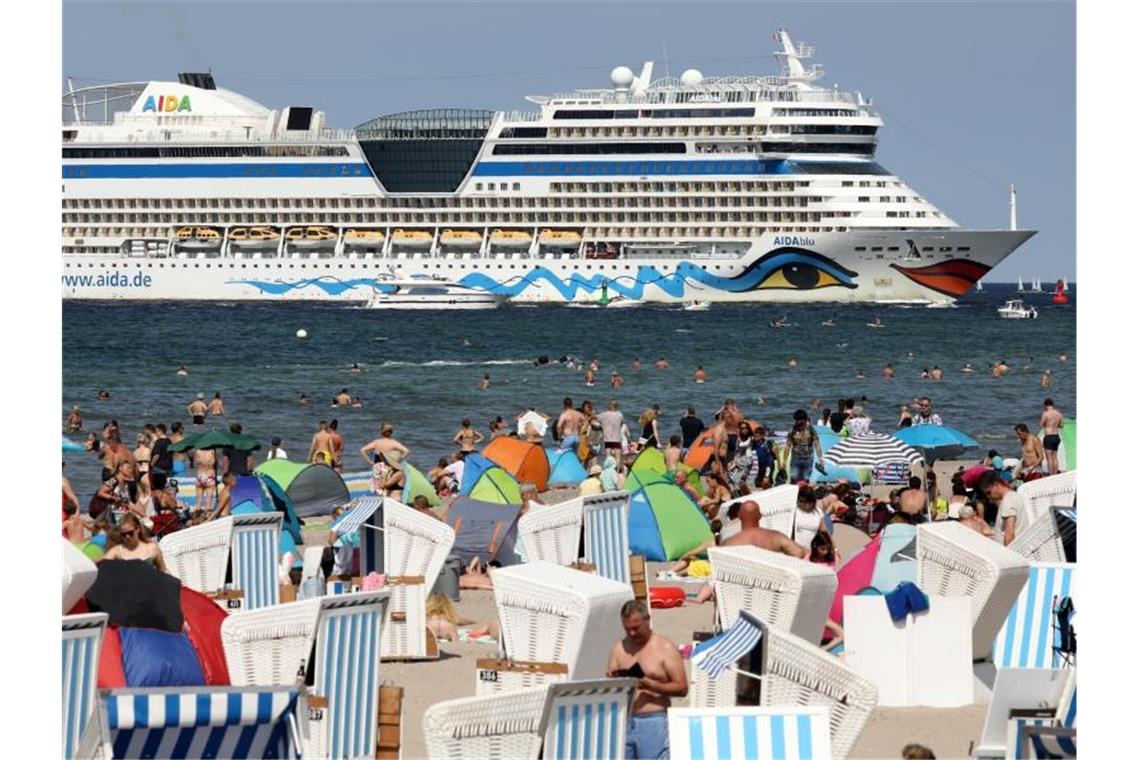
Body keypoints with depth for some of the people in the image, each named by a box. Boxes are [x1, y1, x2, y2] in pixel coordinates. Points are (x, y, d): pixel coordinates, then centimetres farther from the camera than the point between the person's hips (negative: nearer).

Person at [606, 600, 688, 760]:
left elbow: (682, 688, -5)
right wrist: (611, 680, -9)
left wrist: (652, 685, -18)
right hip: (625, 722, 5)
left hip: (653, 723, -5)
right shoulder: (619, 649, 13)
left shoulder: (665, 649, 0)